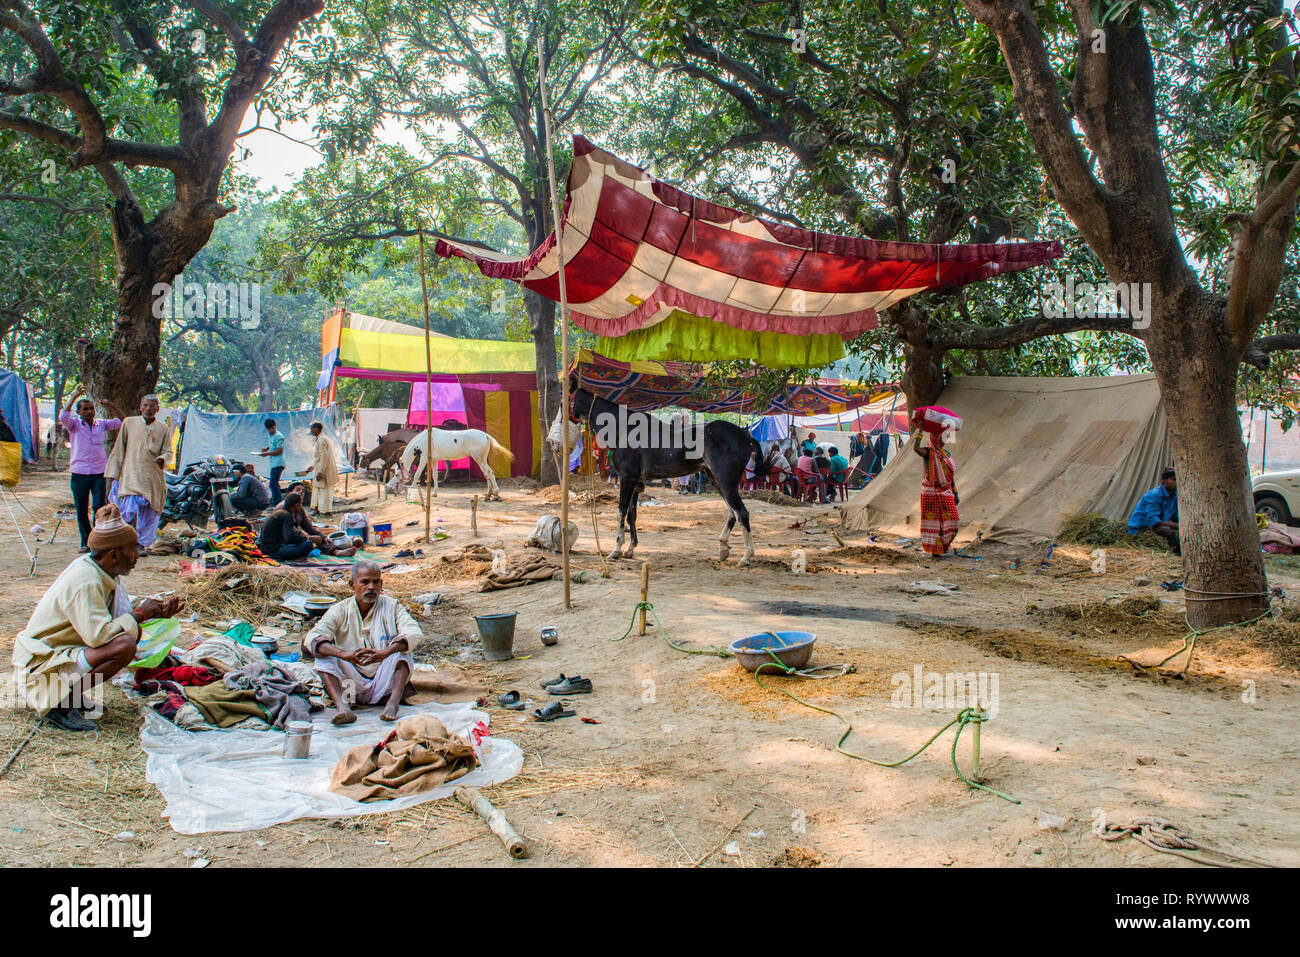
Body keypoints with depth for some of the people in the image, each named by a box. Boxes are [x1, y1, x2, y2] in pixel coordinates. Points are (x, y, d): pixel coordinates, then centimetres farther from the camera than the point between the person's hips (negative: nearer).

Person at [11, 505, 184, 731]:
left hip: (63, 651, 10)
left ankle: (73, 692, 9)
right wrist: (139, 614, -19)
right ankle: (59, 704, -14)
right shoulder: (85, 582, -24)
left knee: (133, 632, 8)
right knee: (123, 646, -27)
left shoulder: (101, 571, 4)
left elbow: (122, 613, 13)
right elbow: (99, 635, -32)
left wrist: (157, 612, -2)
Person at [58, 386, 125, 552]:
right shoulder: (74, 424, 1)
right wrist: (74, 396, -18)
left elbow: (122, 422, 9)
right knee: (81, 510, 6)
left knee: (99, 507, -6)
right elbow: (63, 417, -19)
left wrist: (111, 406, -4)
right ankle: (86, 542, 17)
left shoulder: (101, 424, 8)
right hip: (79, 474, -1)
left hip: (99, 473, 1)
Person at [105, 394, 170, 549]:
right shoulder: (129, 423, 8)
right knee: (130, 510, -18)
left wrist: (162, 458, -15)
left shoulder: (163, 429, 11)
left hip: (152, 477, 2)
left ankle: (143, 544, 16)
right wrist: (115, 474, 6)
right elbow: (119, 449, 10)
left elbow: (166, 451, 11)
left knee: (148, 514, 3)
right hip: (131, 476, -2)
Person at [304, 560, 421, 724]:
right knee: (324, 653, -18)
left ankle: (393, 703, -38)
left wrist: (385, 653, -35)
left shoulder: (391, 606, 2)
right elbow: (312, 638, -14)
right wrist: (344, 654, -33)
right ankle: (342, 706, -39)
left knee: (401, 646, -21)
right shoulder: (341, 610, 3)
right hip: (352, 685, 1)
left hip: (384, 685, -1)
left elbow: (414, 633, -16)